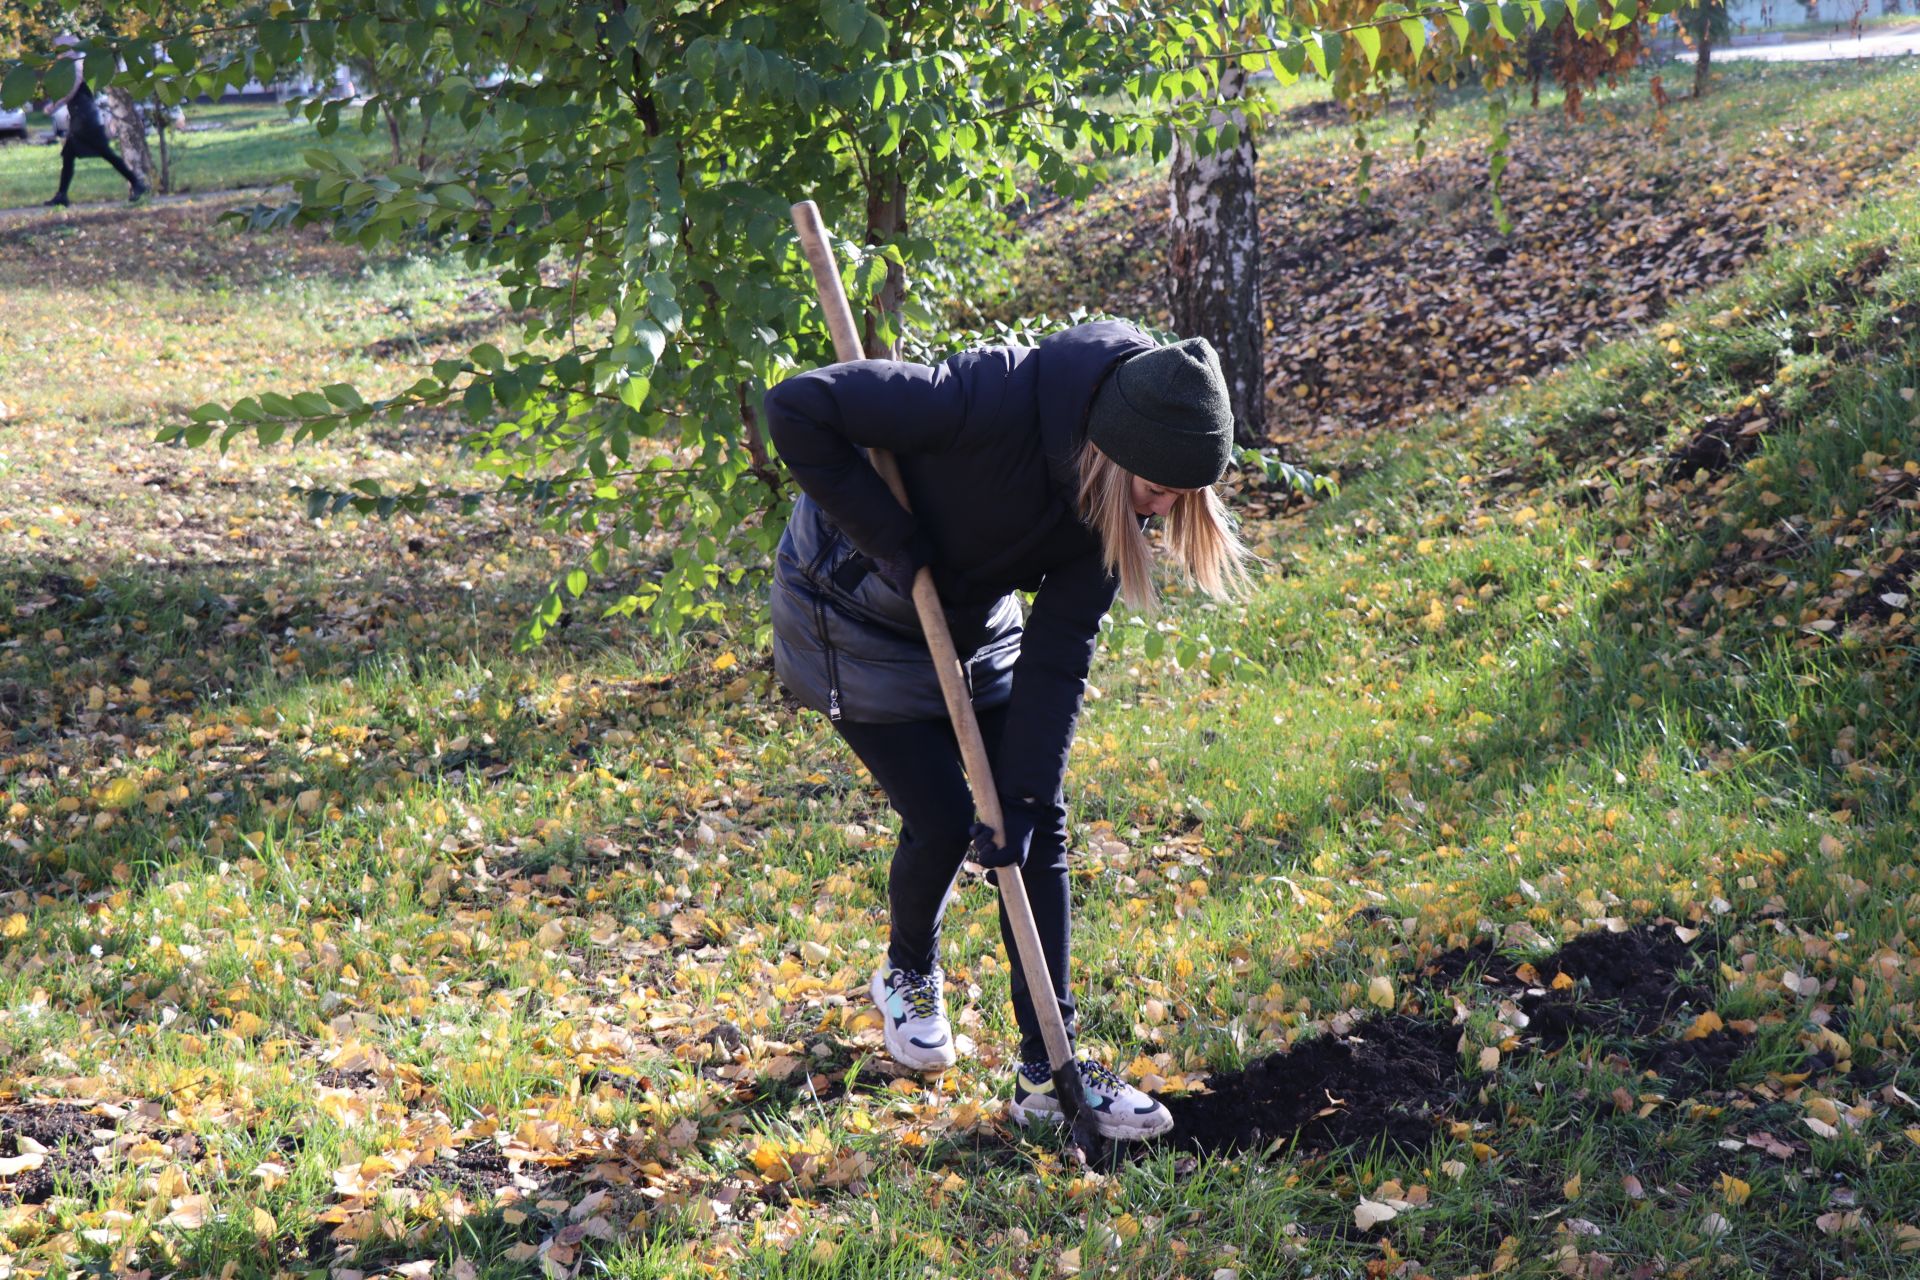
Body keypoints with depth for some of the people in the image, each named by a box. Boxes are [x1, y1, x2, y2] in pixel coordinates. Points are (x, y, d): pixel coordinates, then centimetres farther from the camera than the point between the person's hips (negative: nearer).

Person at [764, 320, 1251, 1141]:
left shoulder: (1116, 497, -16)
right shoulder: (994, 399, -37)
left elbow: (1058, 653, -12)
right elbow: (797, 409, -36)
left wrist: (1022, 791, -18)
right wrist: (887, 539, -32)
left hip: (971, 623, 6)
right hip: (856, 618, -6)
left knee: (1038, 826, 0)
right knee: (942, 820, -7)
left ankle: (1046, 1070, 8)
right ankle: (909, 975, 27)